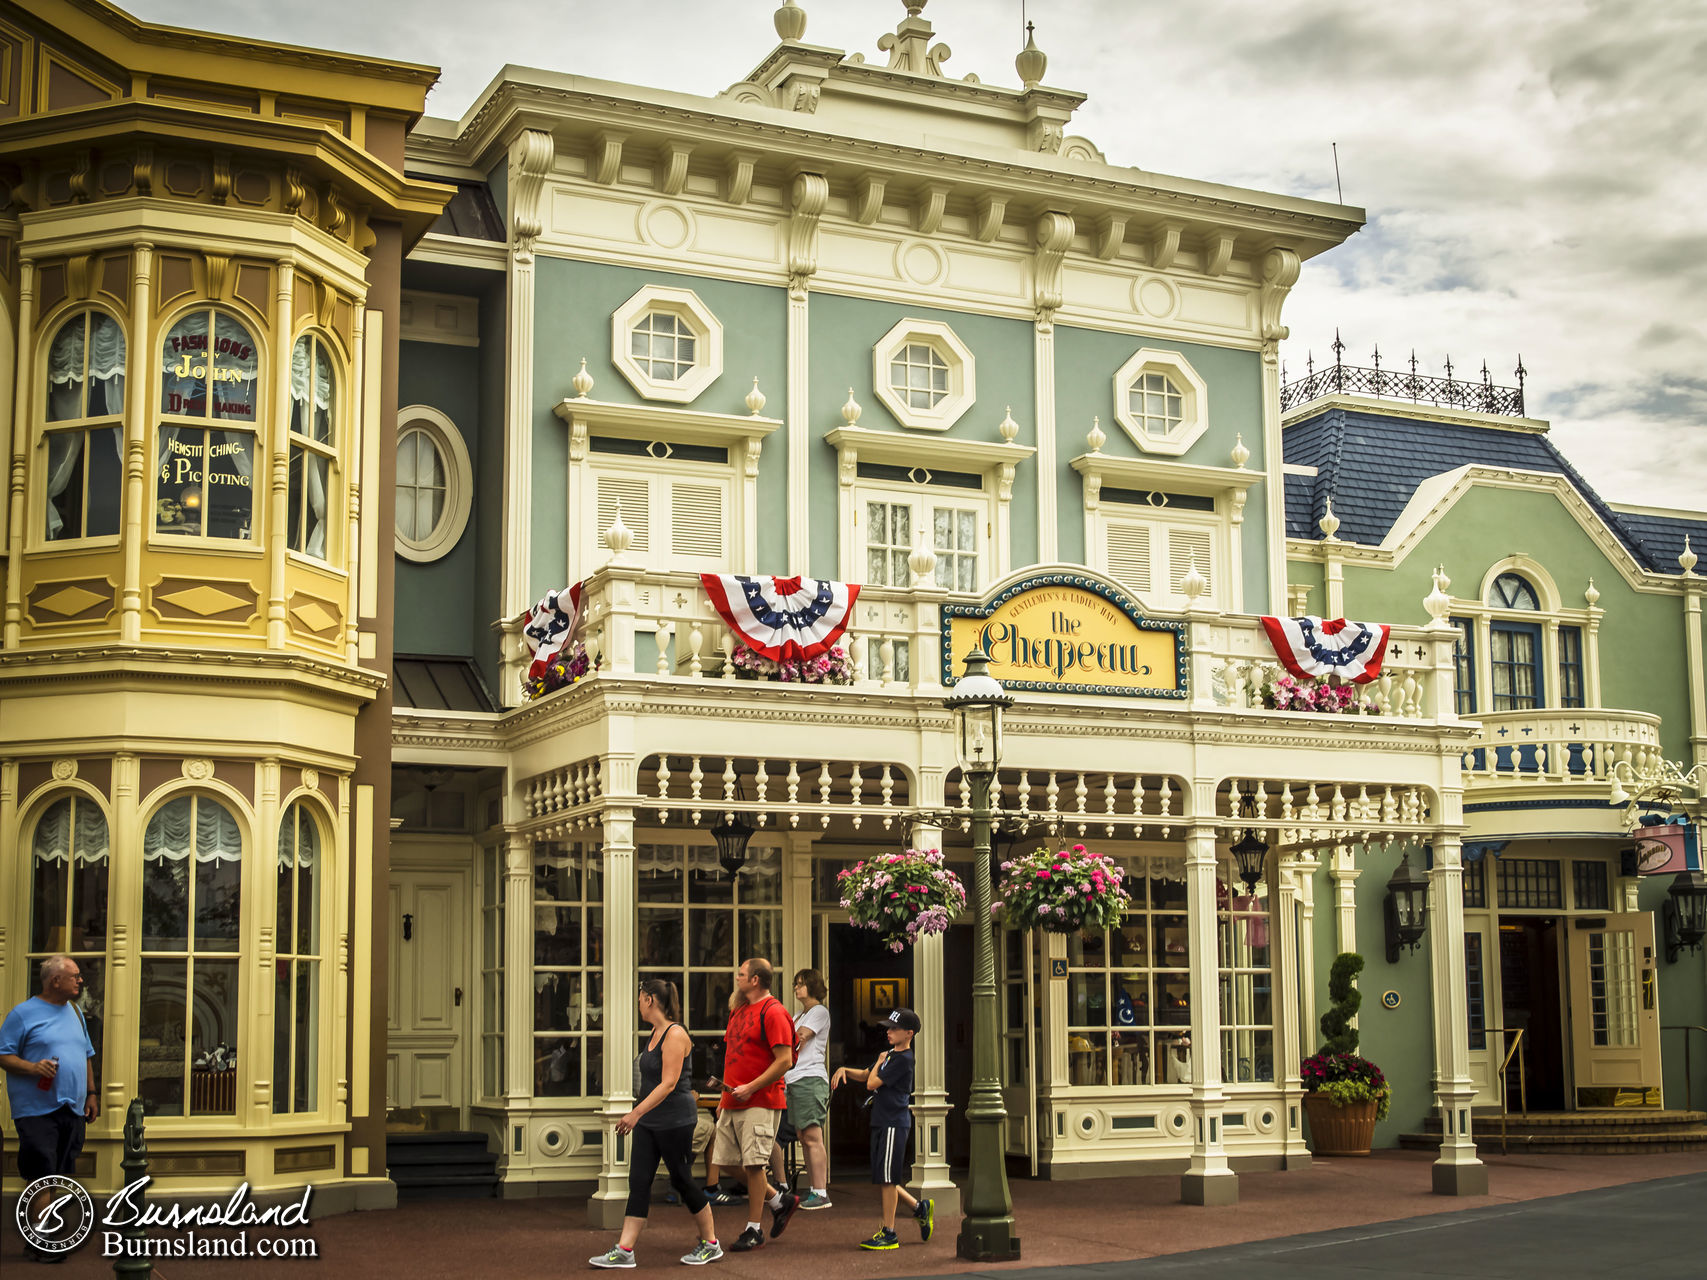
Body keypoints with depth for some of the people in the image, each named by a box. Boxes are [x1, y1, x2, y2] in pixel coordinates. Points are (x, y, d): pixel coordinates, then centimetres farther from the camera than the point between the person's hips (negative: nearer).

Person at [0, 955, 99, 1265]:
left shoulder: (75, 1013, 16)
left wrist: (91, 1093, 18)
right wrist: (33, 1067, -23)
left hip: (73, 1110, 6)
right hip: (37, 1109, -6)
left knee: (65, 1175, 8)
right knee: (41, 1176, -7)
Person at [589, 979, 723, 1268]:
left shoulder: (675, 1034, -16)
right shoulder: (656, 1033, 11)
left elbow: (668, 1083, -23)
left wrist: (636, 1113, -28)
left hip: (675, 1119, -8)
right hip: (649, 1122, 8)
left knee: (682, 1180, 1)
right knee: (638, 1182, 2)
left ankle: (711, 1244, 16)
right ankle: (624, 1251, 0)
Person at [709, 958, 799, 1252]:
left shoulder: (773, 1013, -11)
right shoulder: (739, 1012, 18)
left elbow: (784, 1061, -16)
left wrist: (750, 1088, -18)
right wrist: (725, 1096, 17)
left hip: (760, 1102, -9)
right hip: (733, 1103, 9)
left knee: (753, 1163, -8)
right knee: (723, 1161, 8)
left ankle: (754, 1229, 2)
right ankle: (780, 1201, 21)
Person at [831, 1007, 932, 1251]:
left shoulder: (903, 1059, -14)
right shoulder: (889, 1054, 15)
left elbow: (872, 1083, -16)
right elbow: (864, 1075, 24)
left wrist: (879, 1062, 1)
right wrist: (844, 1070, 7)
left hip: (895, 1123, -9)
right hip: (881, 1122, 9)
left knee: (887, 1178, -6)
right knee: (883, 1179, 11)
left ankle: (889, 1234, 0)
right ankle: (920, 1208, 26)